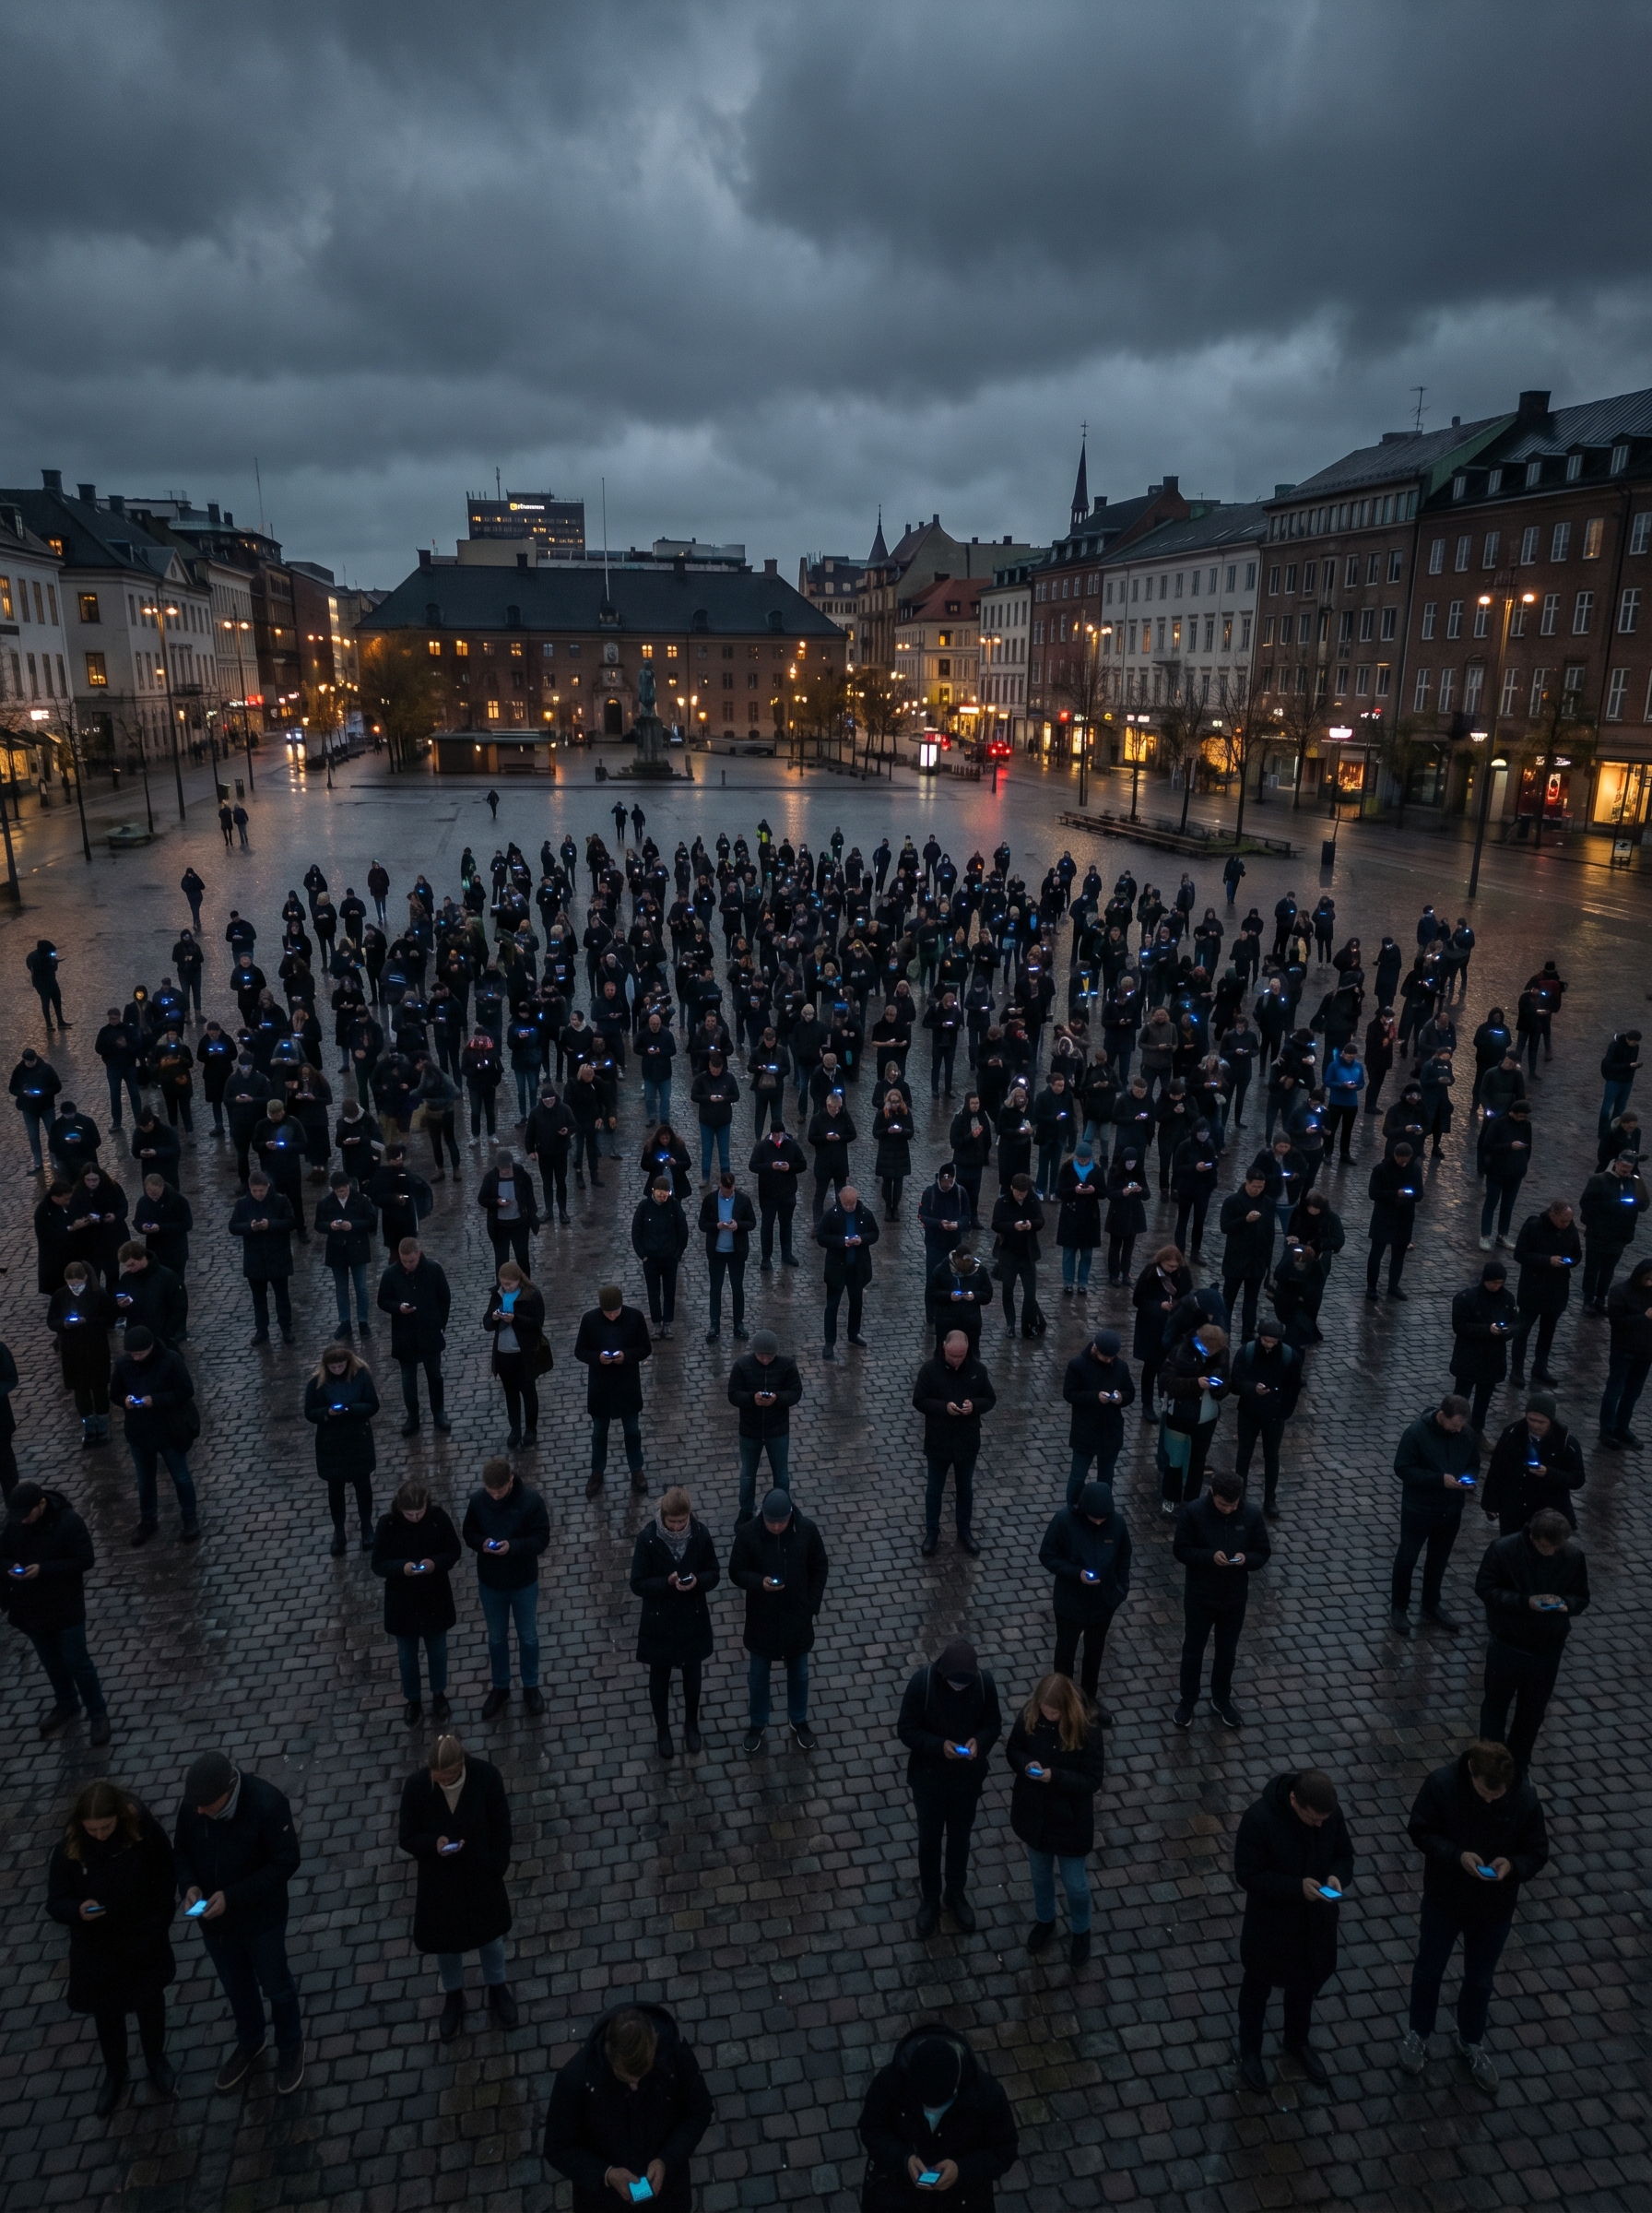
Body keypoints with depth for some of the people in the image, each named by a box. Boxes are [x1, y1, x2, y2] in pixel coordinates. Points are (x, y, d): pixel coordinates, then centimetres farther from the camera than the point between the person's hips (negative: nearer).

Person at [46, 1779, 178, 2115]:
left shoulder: (144, 1830, -25)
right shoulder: (68, 1849, -25)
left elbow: (167, 1874, -9)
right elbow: (55, 1903, -15)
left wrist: (160, 1918, -12)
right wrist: (77, 1911, -35)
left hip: (145, 1942, 0)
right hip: (97, 1949, 0)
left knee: (150, 2003, 25)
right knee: (106, 2013, 22)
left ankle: (156, 2059, 53)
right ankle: (116, 2072, 51)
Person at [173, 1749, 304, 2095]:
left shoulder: (267, 1804, -34)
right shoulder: (193, 1803, -20)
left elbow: (285, 1862, -24)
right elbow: (181, 1849, -2)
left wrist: (232, 1897, -28)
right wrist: (189, 1885, -20)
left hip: (261, 1918, -4)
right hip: (214, 1919, 4)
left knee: (275, 1985, 18)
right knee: (235, 1986, 27)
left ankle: (291, 2045, 45)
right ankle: (249, 2041, 54)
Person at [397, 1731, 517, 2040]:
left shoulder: (487, 1776, -26)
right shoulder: (416, 1785, -26)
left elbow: (501, 1828, -11)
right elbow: (407, 1837, -13)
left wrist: (497, 1869, -7)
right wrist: (434, 1843, -31)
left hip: (481, 1875, 0)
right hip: (440, 1880, 0)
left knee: (490, 1933, 23)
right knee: (446, 1938, 23)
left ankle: (497, 1988, 51)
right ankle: (453, 1995, 52)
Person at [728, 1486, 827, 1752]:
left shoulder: (807, 1531, -17)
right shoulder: (747, 1534, -20)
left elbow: (819, 1568, -3)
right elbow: (736, 1572, -10)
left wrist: (812, 1606, -6)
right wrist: (759, 1582, -30)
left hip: (797, 1617, 1)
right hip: (762, 1618, -1)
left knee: (799, 1672, 21)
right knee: (758, 1674, 18)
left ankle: (799, 1722, 44)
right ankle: (757, 1724, 42)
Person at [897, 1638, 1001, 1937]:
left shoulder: (984, 1682, -20)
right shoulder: (922, 1682, -27)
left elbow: (993, 1723, -5)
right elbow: (906, 1729, -17)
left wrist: (979, 1742, -25)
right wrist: (939, 1746, -32)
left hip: (968, 1777, 2)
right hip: (928, 1777, -2)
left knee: (960, 1838, 23)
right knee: (929, 1841, 18)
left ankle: (956, 1894, 48)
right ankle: (930, 1899, 42)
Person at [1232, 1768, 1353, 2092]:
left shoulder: (1332, 1813, -18)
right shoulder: (1260, 1819, -33)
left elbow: (1344, 1855, -1)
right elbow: (1247, 1875, -25)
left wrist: (1338, 1876, -23)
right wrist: (1297, 1887, -34)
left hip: (1316, 1922, 4)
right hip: (1270, 1923, -4)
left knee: (1306, 1983, 28)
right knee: (1258, 1986, 20)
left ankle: (1298, 2041, 56)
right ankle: (1249, 2051, 46)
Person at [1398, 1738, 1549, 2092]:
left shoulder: (1525, 1800, -24)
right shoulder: (1442, 1783, -27)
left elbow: (1537, 1853, -10)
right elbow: (1419, 1830, -16)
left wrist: (1512, 1865, -31)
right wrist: (1457, 1855, -31)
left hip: (1495, 1909, 1)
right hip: (1444, 1900, -1)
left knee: (1479, 1981, 23)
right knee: (1428, 1970, 21)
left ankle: (1470, 2042, 50)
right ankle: (1418, 2033, 48)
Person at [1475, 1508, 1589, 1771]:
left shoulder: (1573, 1555, -13)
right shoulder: (1502, 1549, -21)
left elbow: (1581, 1598, -2)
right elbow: (1484, 1589, -16)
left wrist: (1564, 1602, -25)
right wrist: (1525, 1602, -28)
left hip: (1548, 1649, 2)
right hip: (1506, 1645, -2)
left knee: (1533, 1712, 18)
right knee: (1496, 1703, 17)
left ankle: (1518, 1767, 40)